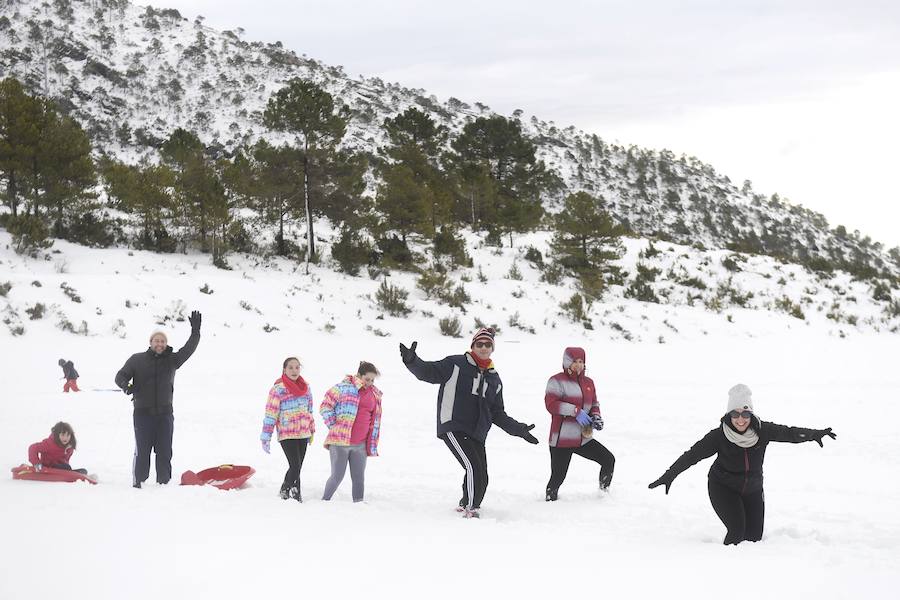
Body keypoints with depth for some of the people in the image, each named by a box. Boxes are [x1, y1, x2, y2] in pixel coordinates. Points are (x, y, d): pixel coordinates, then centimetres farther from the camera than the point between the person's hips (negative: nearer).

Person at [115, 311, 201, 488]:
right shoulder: (137, 359, 4)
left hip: (165, 413, 2)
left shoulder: (172, 360, 8)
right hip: (143, 412, -2)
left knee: (164, 451, 4)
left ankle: (164, 482, 10)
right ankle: (137, 482, 6)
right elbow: (121, 375, 3)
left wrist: (195, 331, -15)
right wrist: (126, 385, -19)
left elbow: (188, 349, -2)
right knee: (142, 450, -2)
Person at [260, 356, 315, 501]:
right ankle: (296, 495, 5)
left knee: (296, 468, 8)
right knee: (295, 467, -12)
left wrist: (312, 430, 23)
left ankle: (285, 491, 24)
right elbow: (270, 413, -11)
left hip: (303, 434, 6)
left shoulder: (305, 387, 8)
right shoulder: (278, 389, -11)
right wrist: (266, 438, -13)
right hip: (287, 435, -6)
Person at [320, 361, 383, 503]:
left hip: (360, 444, 5)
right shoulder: (343, 388, -5)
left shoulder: (376, 394, 12)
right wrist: (333, 425, -7)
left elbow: (376, 420, 19)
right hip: (340, 441, -5)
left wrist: (373, 444, 16)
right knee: (337, 476, -1)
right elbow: (325, 406, -2)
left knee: (359, 478, 6)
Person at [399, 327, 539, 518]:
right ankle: (471, 509, -9)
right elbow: (427, 372, -6)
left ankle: (465, 506, 28)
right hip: (453, 428, -6)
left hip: (477, 435, 6)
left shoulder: (494, 379, 16)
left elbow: (497, 415, 21)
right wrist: (412, 361, -25)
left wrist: (519, 430, 14)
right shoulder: (456, 364, 0)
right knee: (474, 467, -21)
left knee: (481, 479, 5)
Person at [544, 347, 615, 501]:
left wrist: (596, 417, 0)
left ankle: (604, 491, 22)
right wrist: (576, 411, -24)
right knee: (558, 477, -4)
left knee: (609, 460, 3)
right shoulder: (557, 381, -9)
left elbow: (594, 403, 21)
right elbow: (551, 404, -19)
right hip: (562, 440, -6)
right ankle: (550, 499, 18)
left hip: (584, 439, 6)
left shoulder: (588, 382, 12)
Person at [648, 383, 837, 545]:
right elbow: (693, 454, -24)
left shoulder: (762, 430, -17)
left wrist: (814, 434, -38)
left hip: (752, 490, 3)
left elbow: (788, 433, -23)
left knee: (754, 536, 5)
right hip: (723, 488, -3)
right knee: (737, 530, -21)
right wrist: (668, 476, -29)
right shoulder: (719, 436, -23)